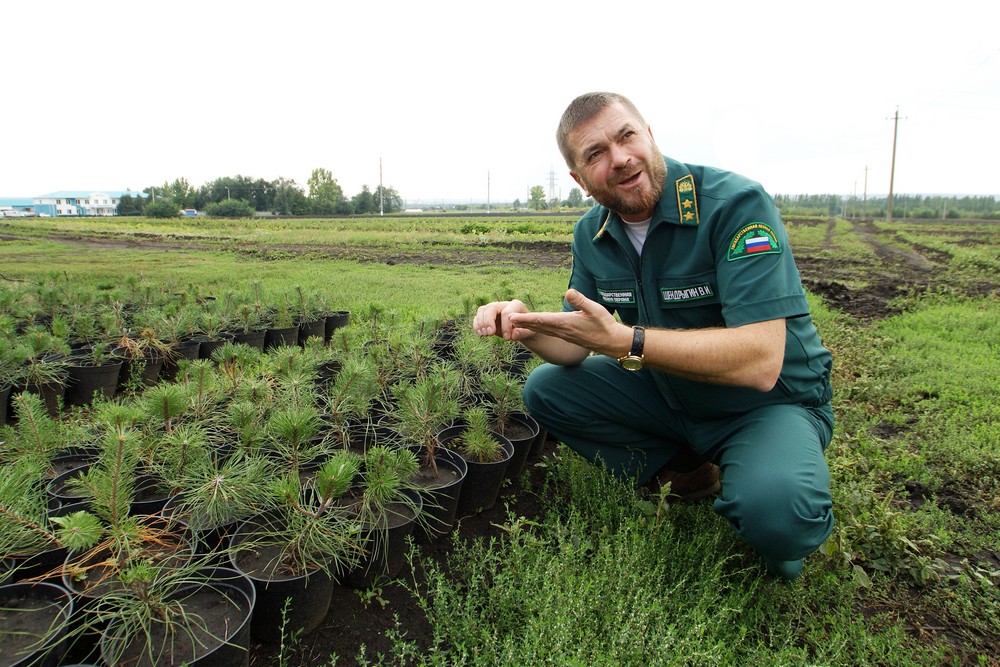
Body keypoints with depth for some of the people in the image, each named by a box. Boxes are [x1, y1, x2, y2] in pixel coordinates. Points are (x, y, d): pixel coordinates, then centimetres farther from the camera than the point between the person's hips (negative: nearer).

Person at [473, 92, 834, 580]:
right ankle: (680, 474, 3)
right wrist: (526, 329, -23)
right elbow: (575, 346, 0)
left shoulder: (736, 204, -25)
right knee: (545, 389, -4)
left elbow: (760, 362, -33)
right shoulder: (591, 234, -4)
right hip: (667, 392, 6)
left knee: (773, 511, -35)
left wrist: (623, 340, -38)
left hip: (772, 400, -6)